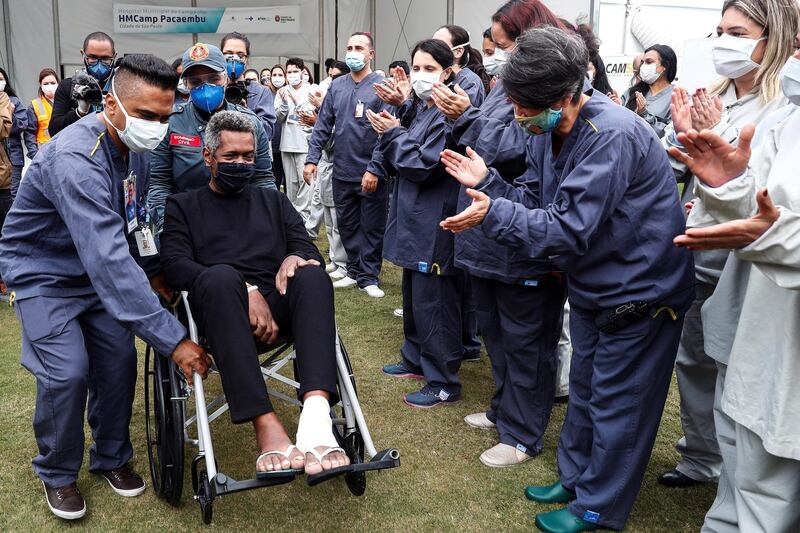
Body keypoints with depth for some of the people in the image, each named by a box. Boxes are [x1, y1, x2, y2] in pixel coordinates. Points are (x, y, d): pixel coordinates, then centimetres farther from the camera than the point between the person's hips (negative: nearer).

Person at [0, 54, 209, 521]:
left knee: (119, 359, -3)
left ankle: (111, 456, 21)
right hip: (42, 273, -6)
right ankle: (57, 473, 10)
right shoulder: (75, 159, -36)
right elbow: (108, 259, -44)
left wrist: (150, 270, 3)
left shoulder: (136, 147, -9)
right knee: (68, 371, -17)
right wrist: (172, 340, -46)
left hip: (98, 268, 7)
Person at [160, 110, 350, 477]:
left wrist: (294, 258, -13)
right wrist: (245, 291, -15)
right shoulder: (182, 206, 19)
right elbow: (175, 266, 0)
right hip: (220, 311, -2)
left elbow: (310, 251, 14)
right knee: (220, 275, -37)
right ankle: (266, 426, -45)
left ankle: (316, 415, -49)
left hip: (277, 307, 3)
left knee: (312, 275, -31)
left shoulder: (273, 201, 29)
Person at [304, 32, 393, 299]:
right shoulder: (337, 86, 8)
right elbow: (323, 126, 10)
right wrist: (312, 159, 1)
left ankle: (368, 276, 16)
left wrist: (375, 170, -18)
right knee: (347, 225, 13)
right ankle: (355, 270, 26)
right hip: (342, 173, 5)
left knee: (372, 227, 5)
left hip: (371, 175, -5)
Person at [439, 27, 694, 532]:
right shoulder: (548, 131, -2)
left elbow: (570, 228, -31)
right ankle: (575, 479, 39)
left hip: (640, 289, -8)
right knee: (584, 388, 20)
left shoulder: (612, 136, -30)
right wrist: (487, 181, -12)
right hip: (591, 283, 9)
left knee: (616, 402, 5)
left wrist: (493, 214, -30)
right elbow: (534, 200, 2)